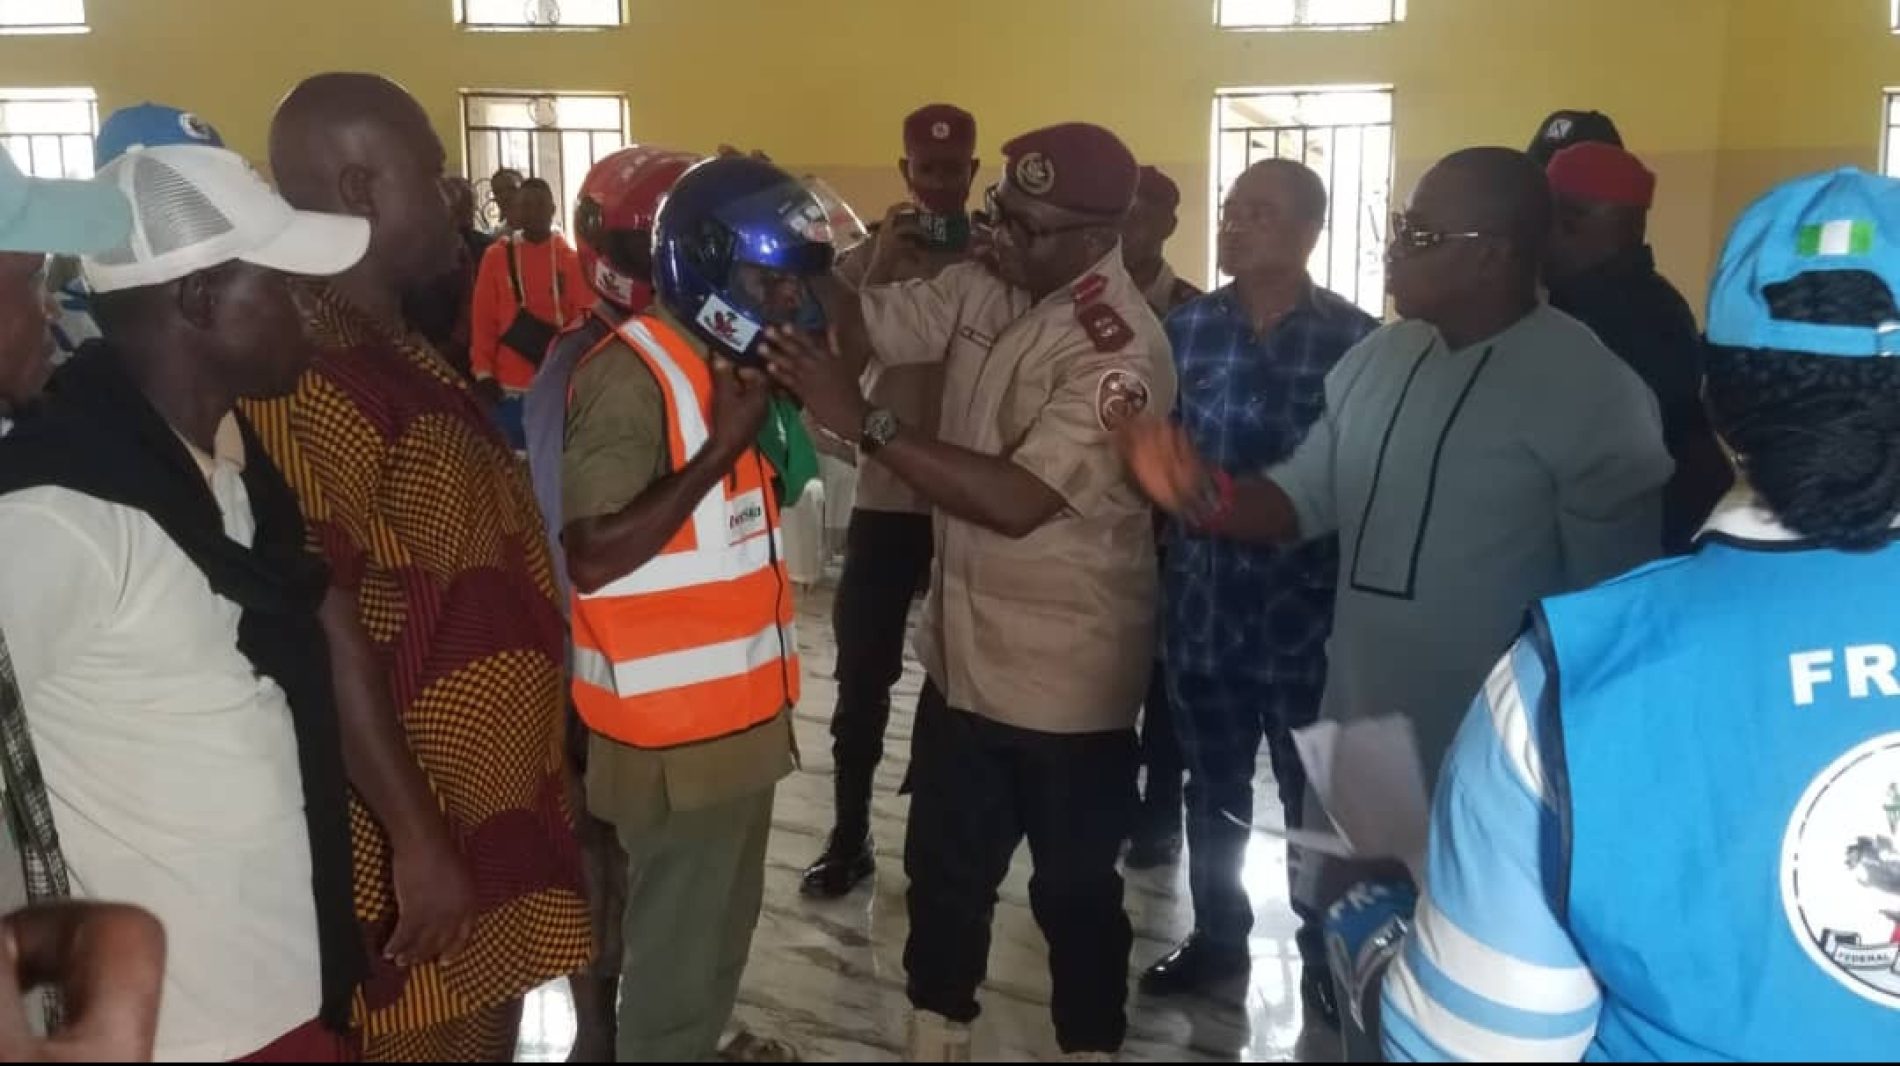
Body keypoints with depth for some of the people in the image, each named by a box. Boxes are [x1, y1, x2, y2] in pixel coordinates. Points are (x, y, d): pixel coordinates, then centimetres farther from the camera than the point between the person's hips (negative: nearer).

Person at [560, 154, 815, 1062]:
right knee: (676, 959, 7)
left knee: (720, 938, 24)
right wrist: (724, 447, -26)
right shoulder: (631, 377, -19)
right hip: (674, 732, -9)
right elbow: (591, 556, -26)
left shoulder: (730, 364, 9)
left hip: (738, 712, 9)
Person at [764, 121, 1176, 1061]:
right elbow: (860, 319, 1)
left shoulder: (1121, 350, -23)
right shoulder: (980, 288, 1)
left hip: (1063, 678, -7)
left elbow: (1019, 499, -30)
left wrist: (862, 422, -32)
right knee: (942, 866, 21)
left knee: (1074, 888, 14)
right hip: (963, 651, 7)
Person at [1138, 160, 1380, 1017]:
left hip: (1305, 609, -3)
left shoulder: (1356, 338, -6)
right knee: (1212, 785, 17)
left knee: (1313, 794, 11)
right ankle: (1217, 935, 37)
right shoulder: (1187, 326, 4)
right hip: (1203, 602, 3)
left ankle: (1323, 951, 32)